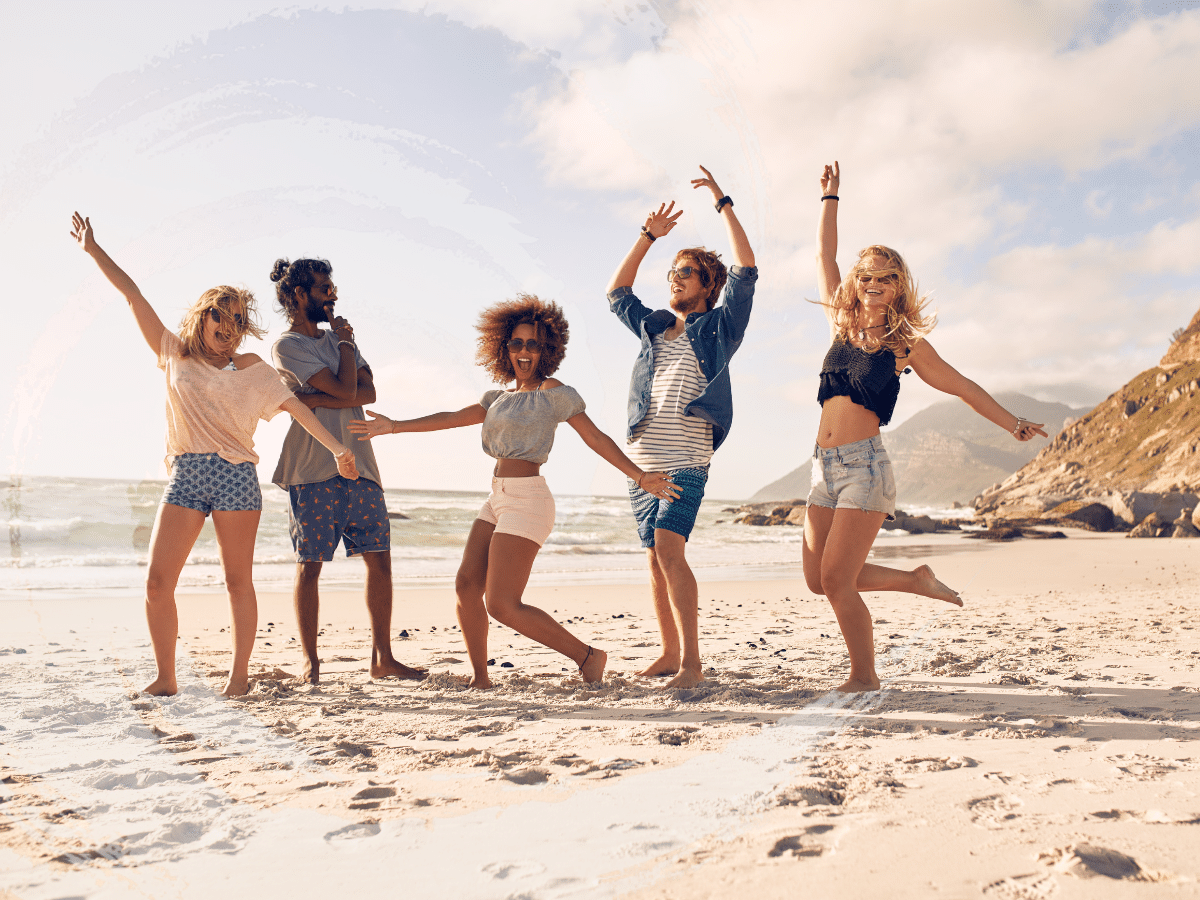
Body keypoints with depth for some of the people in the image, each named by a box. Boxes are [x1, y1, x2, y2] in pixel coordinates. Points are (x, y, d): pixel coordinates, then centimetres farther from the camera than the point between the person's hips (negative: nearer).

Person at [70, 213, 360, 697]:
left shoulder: (252, 368, 11)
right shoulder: (174, 354, 14)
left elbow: (296, 407, 4)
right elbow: (134, 297, 13)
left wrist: (336, 447, -3)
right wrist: (94, 250, 15)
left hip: (235, 476, -1)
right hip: (185, 476, 1)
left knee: (238, 581, 2)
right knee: (157, 580, -4)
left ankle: (239, 674, 11)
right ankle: (165, 678, 7)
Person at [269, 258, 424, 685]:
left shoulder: (336, 337, 19)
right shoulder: (287, 345, -4)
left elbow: (368, 392, 2)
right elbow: (347, 391, -14)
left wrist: (311, 399, -11)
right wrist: (345, 341, 1)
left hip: (358, 463, 7)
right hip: (312, 471, -6)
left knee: (379, 557, 3)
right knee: (310, 564, -1)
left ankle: (382, 657, 11)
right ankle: (310, 659, 12)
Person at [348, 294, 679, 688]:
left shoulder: (555, 392, -4)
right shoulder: (499, 397, 17)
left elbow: (596, 438, -5)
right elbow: (452, 417, 12)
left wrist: (639, 475, -12)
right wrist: (395, 426, 6)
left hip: (527, 501, -7)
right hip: (499, 500, 7)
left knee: (502, 605, -11)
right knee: (467, 585, -1)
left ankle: (587, 656, 1)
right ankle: (479, 678, 14)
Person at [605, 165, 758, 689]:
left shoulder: (718, 328, 4)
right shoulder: (653, 328, 19)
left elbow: (746, 271, -5)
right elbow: (617, 292, 29)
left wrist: (722, 204, -1)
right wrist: (648, 236, 23)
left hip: (685, 462, -6)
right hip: (641, 459, 6)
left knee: (668, 549, -21)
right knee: (656, 558, 7)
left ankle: (692, 662, -19)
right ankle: (669, 654, 15)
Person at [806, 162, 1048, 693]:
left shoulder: (906, 343, 4)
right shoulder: (843, 326, 14)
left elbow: (963, 387, 12)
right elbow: (825, 257, 21)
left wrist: (1013, 424, 11)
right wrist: (830, 196, 24)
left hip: (864, 466, -5)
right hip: (826, 468, 6)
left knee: (836, 579, -10)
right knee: (818, 580, 5)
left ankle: (865, 676, 8)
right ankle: (914, 580, 24)